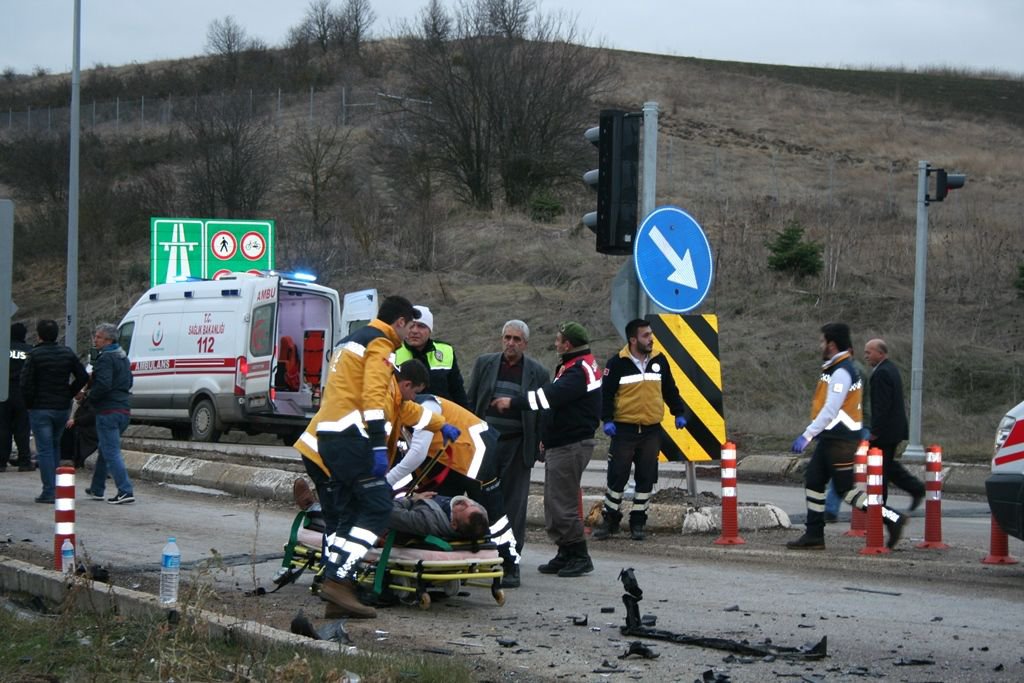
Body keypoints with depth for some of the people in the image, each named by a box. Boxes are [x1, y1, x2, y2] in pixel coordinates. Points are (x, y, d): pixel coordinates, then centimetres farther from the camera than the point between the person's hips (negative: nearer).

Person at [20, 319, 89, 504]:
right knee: (55, 446, 20)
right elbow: (83, 377, 4)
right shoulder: (67, 353, 5)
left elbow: (26, 383, -14)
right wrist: (68, 395, 9)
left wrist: (29, 403, 0)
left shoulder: (34, 355, -10)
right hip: (62, 407, 5)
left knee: (44, 450, -2)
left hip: (40, 408, -5)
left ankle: (49, 491, -7)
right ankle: (55, 485, 19)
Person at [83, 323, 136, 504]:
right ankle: (97, 489, 30)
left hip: (108, 411, -10)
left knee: (111, 452, -9)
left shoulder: (106, 359, -14)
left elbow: (103, 384, -25)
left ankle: (126, 491, -16)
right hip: (124, 409, 10)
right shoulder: (123, 358, 17)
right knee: (105, 450, 20)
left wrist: (90, 397, -8)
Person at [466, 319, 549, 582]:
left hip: (517, 447, -2)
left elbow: (543, 412, 6)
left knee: (514, 506, -1)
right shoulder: (484, 364, 9)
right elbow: (470, 402, 11)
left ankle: (511, 564, 2)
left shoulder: (538, 373, 5)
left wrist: (540, 445, -1)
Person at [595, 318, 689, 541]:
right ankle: (609, 519, 11)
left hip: (652, 430, 4)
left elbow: (670, 390, 17)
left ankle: (638, 522, 12)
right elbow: (606, 393, -4)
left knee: (646, 477, 4)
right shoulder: (617, 363, -5)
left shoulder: (659, 360, 7)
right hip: (624, 429, -4)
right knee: (617, 475, -2)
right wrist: (607, 419, -13)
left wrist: (679, 413, 12)